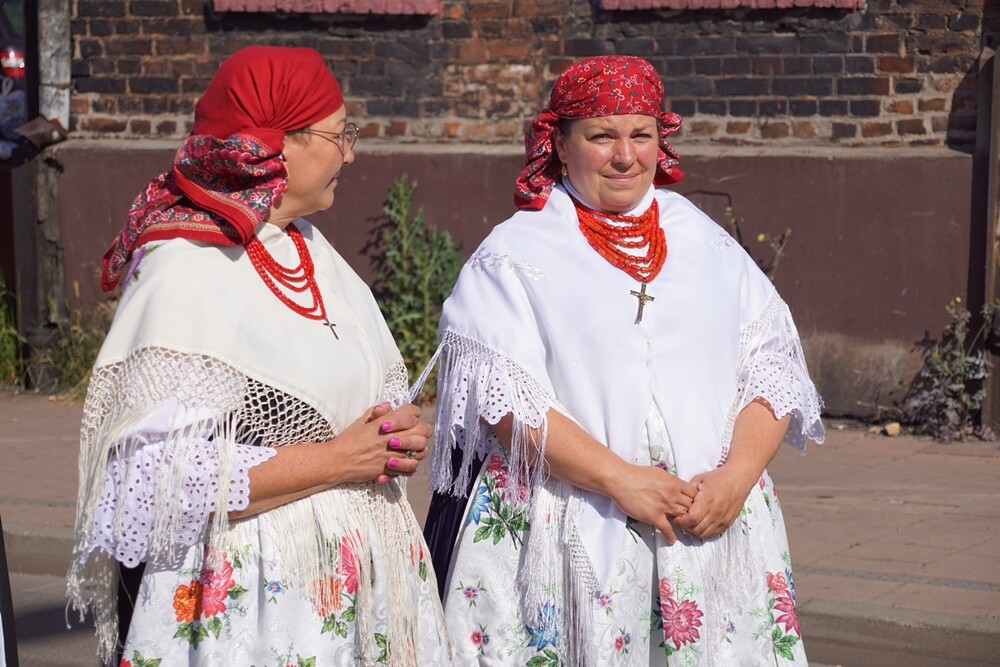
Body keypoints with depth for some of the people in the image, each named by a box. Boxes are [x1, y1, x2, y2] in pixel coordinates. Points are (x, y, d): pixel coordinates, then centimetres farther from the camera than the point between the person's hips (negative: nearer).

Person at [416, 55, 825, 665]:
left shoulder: (708, 244, 13)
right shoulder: (514, 256, 0)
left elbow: (773, 364, 8)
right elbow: (501, 397, -10)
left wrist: (738, 474, -9)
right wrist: (622, 480, -18)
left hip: (716, 525, 3)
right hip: (571, 538, -3)